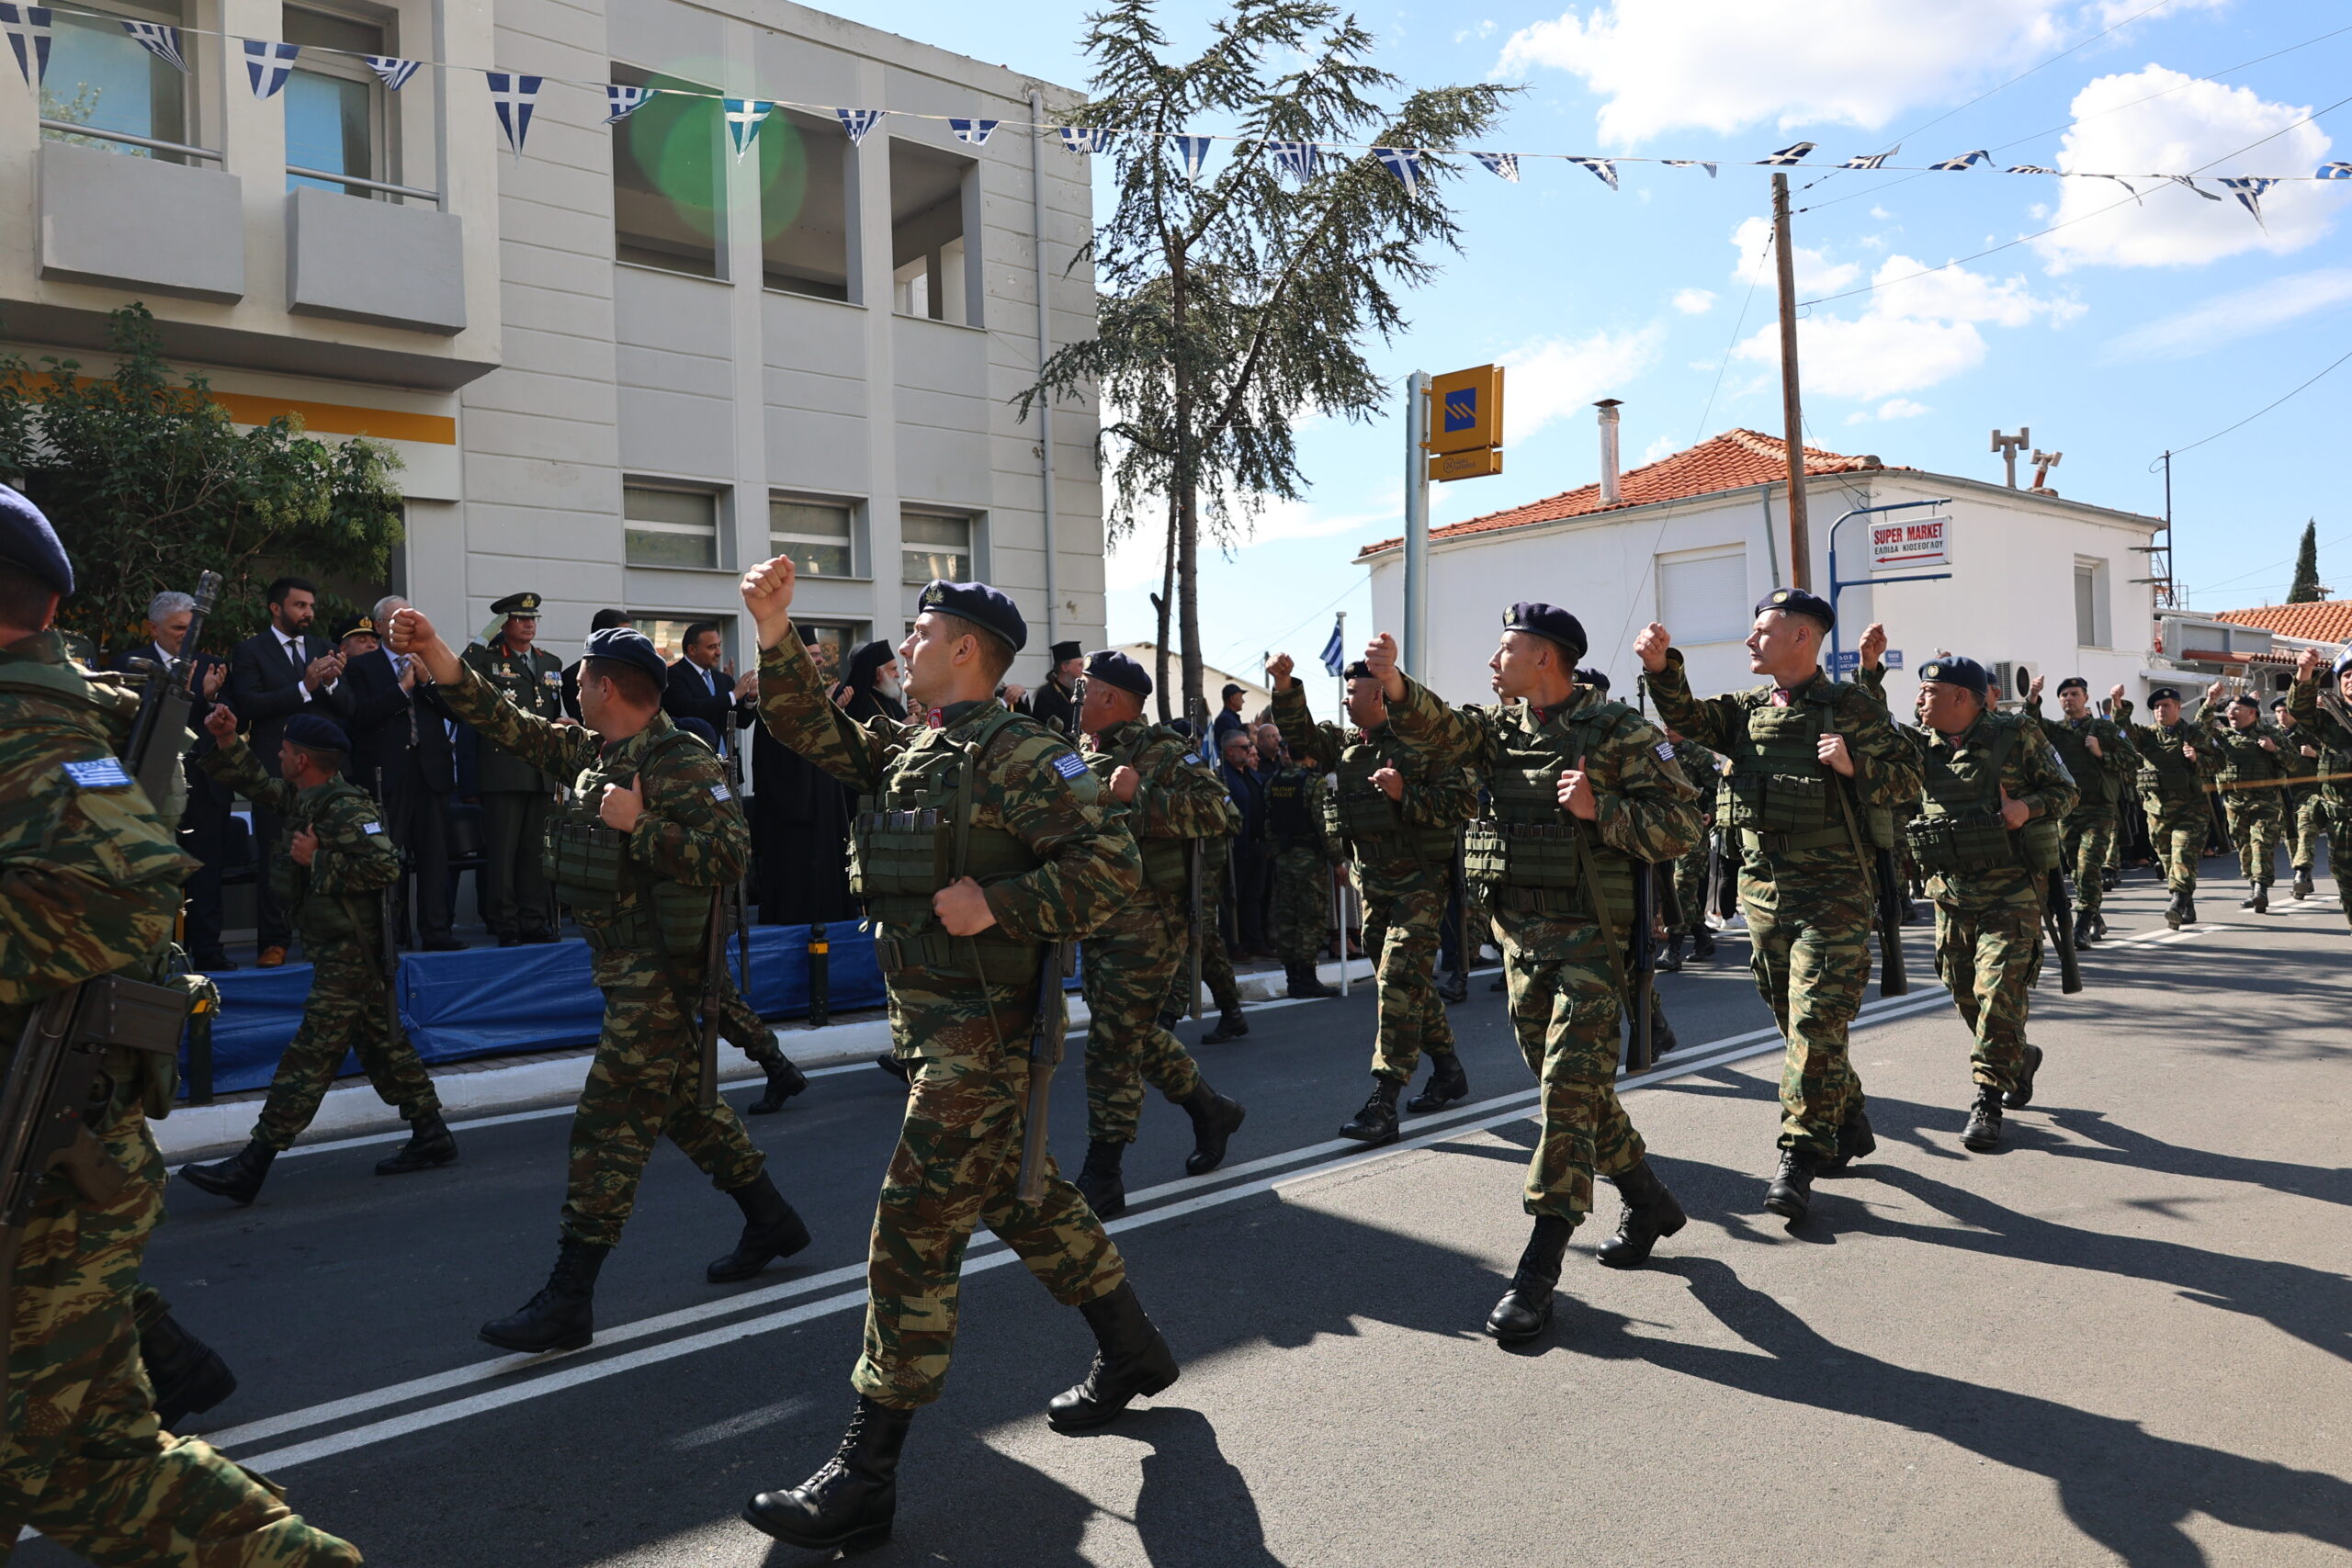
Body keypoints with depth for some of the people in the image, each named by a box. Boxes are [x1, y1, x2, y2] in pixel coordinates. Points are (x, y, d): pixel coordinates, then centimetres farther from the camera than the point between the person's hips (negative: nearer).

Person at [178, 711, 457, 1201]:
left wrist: (318, 860, -20)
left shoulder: (347, 809, -17)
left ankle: (252, 1164, -8)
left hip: (348, 953, -10)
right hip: (339, 951, 10)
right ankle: (430, 1136, 20)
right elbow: (257, 784, 26)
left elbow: (385, 867, -26)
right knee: (380, 1042, 13)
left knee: (310, 1055, -9)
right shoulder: (304, 798, 12)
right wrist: (227, 743, 12)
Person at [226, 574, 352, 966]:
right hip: (276, 768, -3)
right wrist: (304, 687, -16)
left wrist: (331, 682, -10)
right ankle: (274, 941, 5)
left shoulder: (323, 648, 16)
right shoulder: (249, 651, 3)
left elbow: (347, 707, 11)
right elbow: (250, 705, -10)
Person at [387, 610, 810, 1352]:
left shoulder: (681, 764, -17)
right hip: (625, 965, 10)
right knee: (685, 1102, 19)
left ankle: (567, 1302, 0)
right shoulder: (593, 753, 11)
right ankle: (770, 1221, 34)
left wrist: (639, 825, -25)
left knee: (609, 1127, -6)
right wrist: (434, 653, 5)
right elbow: (510, 726, 11)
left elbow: (728, 853, -26)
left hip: (655, 974, -10)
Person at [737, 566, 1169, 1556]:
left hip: (980, 1029, -9)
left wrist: (995, 903, -25)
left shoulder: (1018, 754, -14)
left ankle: (864, 1477, 3)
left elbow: (1112, 866, -19)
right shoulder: (907, 748, 13)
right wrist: (775, 637, 1)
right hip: (932, 1021, 9)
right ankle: (1133, 1352, 38)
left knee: (915, 1226, -7)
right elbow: (816, 732, 13)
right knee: (1017, 1193, 20)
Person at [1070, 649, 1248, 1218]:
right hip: (1098, 923, 9)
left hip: (1145, 924, -9)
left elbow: (1218, 810, -23)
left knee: (1113, 1048, -6)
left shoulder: (1163, 754, -10)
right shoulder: (1088, 759, 15)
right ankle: (1211, 1111, 37)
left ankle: (1101, 1181, 3)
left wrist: (1141, 797, -26)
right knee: (1138, 1036, 17)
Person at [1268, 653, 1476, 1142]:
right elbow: (1300, 734, 9)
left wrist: (1406, 794, -24)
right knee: (1411, 981, 16)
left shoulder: (1421, 742, -10)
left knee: (1399, 980, -13)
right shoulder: (1345, 745, 11)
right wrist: (1285, 687, -5)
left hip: (1419, 880, -7)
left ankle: (1383, 1105, -15)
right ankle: (1448, 1072, 33)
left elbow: (1465, 802, -13)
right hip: (1370, 880, 7)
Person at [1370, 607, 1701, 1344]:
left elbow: (1683, 822, -9)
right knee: (1564, 1085, 15)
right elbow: (1440, 731, -10)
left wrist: (1599, 809, -21)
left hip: (1590, 938, -6)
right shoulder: (1500, 725, 9)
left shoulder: (1619, 733, -7)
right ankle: (1649, 1201, 36)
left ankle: (1538, 1271, -4)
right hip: (1520, 936, 7)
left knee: (1569, 1089, -8)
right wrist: (1394, 685, -27)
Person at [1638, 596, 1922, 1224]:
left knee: (1816, 1020, -9)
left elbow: (1908, 776, -1)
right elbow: (1688, 719, 0)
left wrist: (1854, 765, -18)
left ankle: (1800, 1157, -4)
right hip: (1762, 888, 6)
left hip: (1832, 890, -6)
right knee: (1795, 1022, 13)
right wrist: (1661, 668, -16)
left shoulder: (1851, 706, -1)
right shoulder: (1746, 709, 13)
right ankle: (1848, 1124, 30)